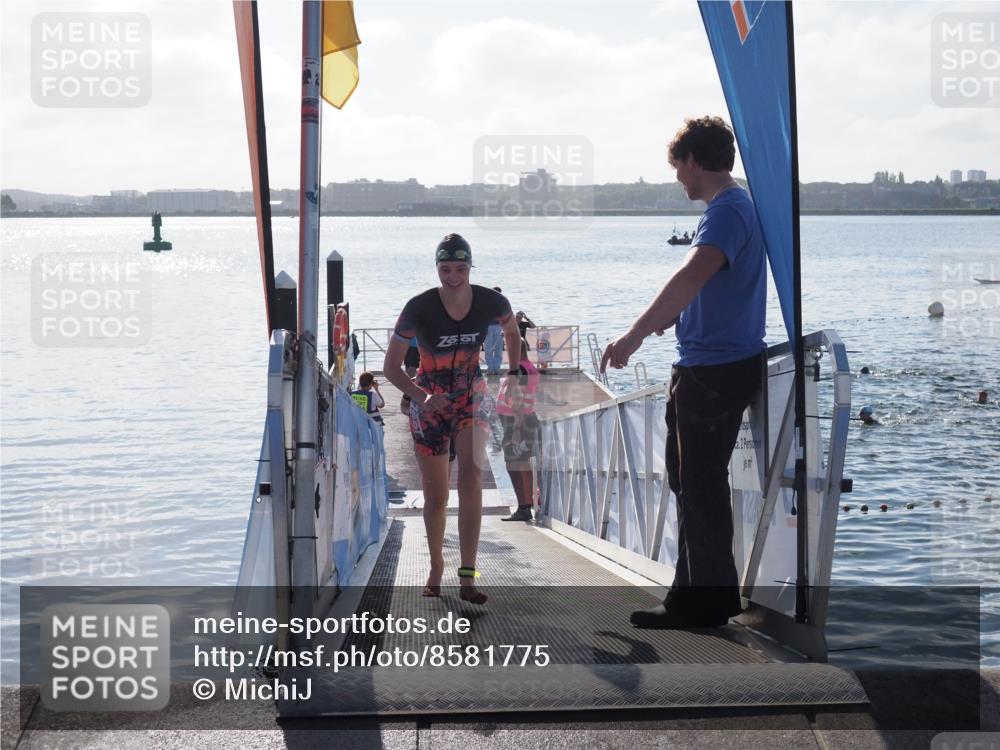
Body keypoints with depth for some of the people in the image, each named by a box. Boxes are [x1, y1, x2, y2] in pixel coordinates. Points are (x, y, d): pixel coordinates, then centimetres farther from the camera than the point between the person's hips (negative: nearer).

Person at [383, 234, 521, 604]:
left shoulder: (491, 303, -14)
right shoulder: (419, 308, -21)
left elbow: (512, 331, 12)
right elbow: (391, 366, -15)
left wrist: (513, 373, 8)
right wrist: (421, 396, -28)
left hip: (471, 396, 1)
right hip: (429, 403, -1)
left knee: (471, 478, -20)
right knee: (436, 496, 7)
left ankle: (468, 578, -21)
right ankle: (436, 568, 30)